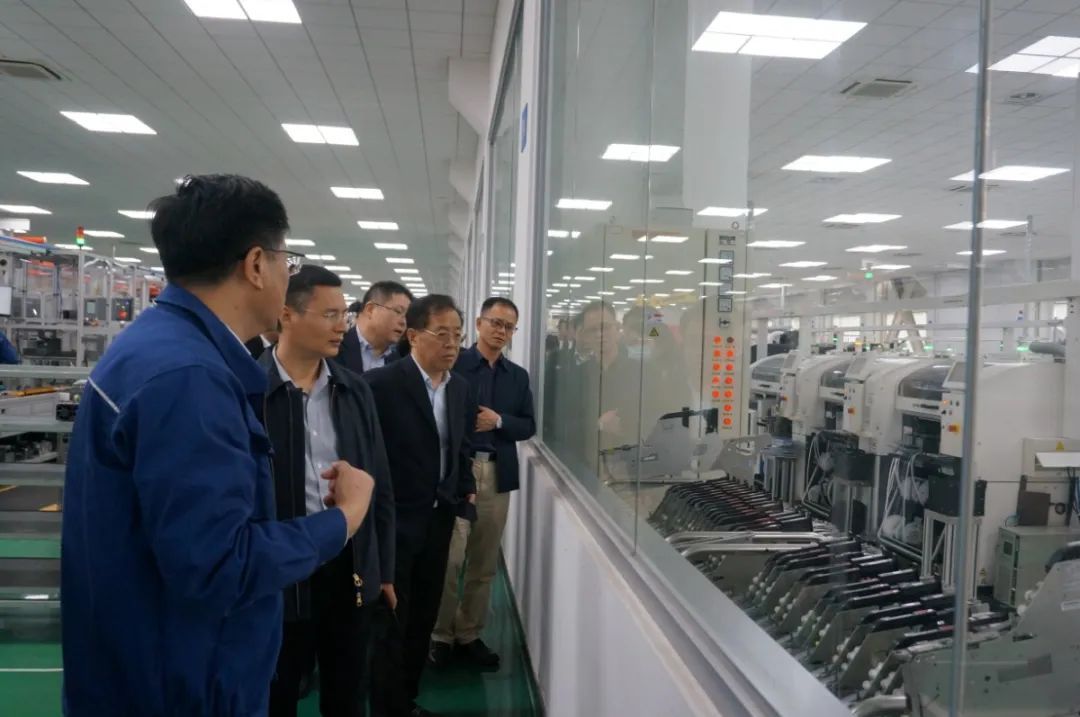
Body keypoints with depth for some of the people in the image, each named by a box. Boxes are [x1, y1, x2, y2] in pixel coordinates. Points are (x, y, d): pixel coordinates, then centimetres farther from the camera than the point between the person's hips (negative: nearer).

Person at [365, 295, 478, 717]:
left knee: (423, 619, 18)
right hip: (393, 521, -6)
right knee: (391, 623, 7)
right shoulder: (381, 383, -17)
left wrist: (467, 488, 6)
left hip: (438, 519, 7)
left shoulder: (461, 387, 5)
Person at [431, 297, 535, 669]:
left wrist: (499, 421, -9)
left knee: (484, 563, 12)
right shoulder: (453, 365, -2)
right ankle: (440, 635, 14)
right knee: (449, 559, -4)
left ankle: (469, 634, 25)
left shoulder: (518, 375, 12)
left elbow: (528, 426, 8)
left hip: (497, 475, 5)